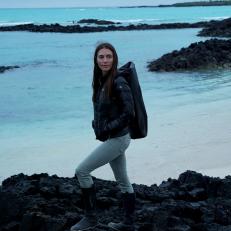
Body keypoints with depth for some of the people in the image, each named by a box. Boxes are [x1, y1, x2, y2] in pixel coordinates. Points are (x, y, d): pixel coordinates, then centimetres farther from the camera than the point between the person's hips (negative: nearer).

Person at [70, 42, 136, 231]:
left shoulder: (118, 82, -19)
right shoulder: (101, 81, 6)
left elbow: (128, 113, -23)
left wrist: (106, 129, -16)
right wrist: (98, 126, 2)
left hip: (118, 138, -8)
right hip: (112, 138, 8)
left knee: (82, 171, -6)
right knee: (123, 181, 15)